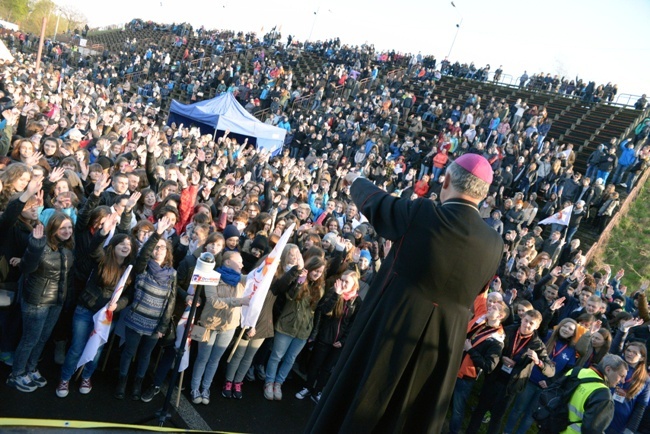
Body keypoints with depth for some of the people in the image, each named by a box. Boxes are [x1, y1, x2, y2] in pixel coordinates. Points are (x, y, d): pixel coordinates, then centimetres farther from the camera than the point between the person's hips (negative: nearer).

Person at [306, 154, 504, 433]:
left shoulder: (419, 213, -16)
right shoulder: (494, 244, -4)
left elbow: (374, 201, 3)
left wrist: (355, 180, 25)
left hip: (389, 325, -3)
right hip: (444, 342, 4)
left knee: (351, 405, 15)